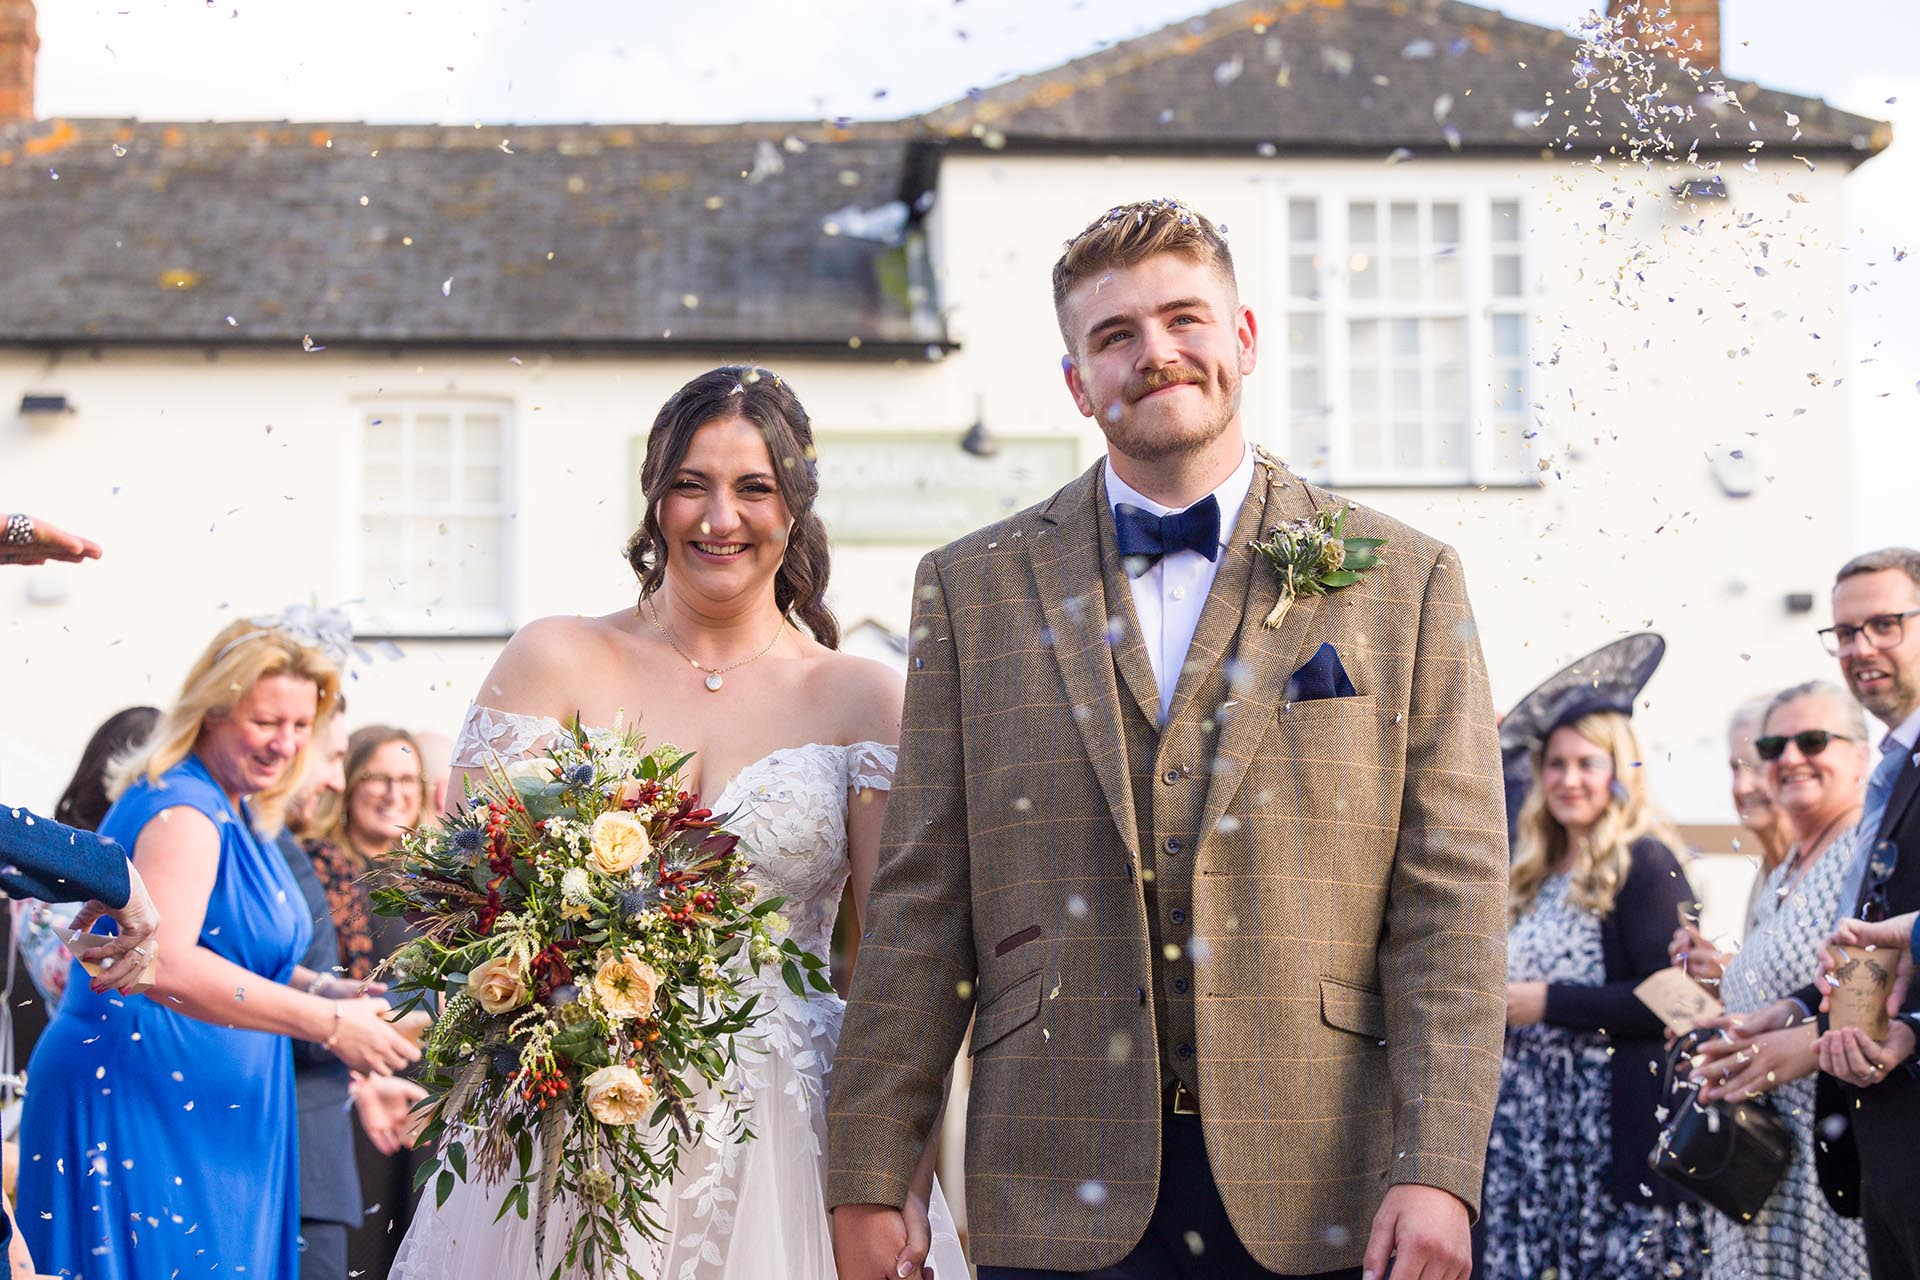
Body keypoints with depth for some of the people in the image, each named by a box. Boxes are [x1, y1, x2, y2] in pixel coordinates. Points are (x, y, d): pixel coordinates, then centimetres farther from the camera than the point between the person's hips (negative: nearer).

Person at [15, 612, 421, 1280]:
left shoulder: (234, 814, 15)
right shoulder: (182, 812, -16)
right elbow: (162, 963, -31)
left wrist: (323, 990, 5)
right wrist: (327, 1023, -28)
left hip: (197, 1115, 10)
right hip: (135, 1097, -10)